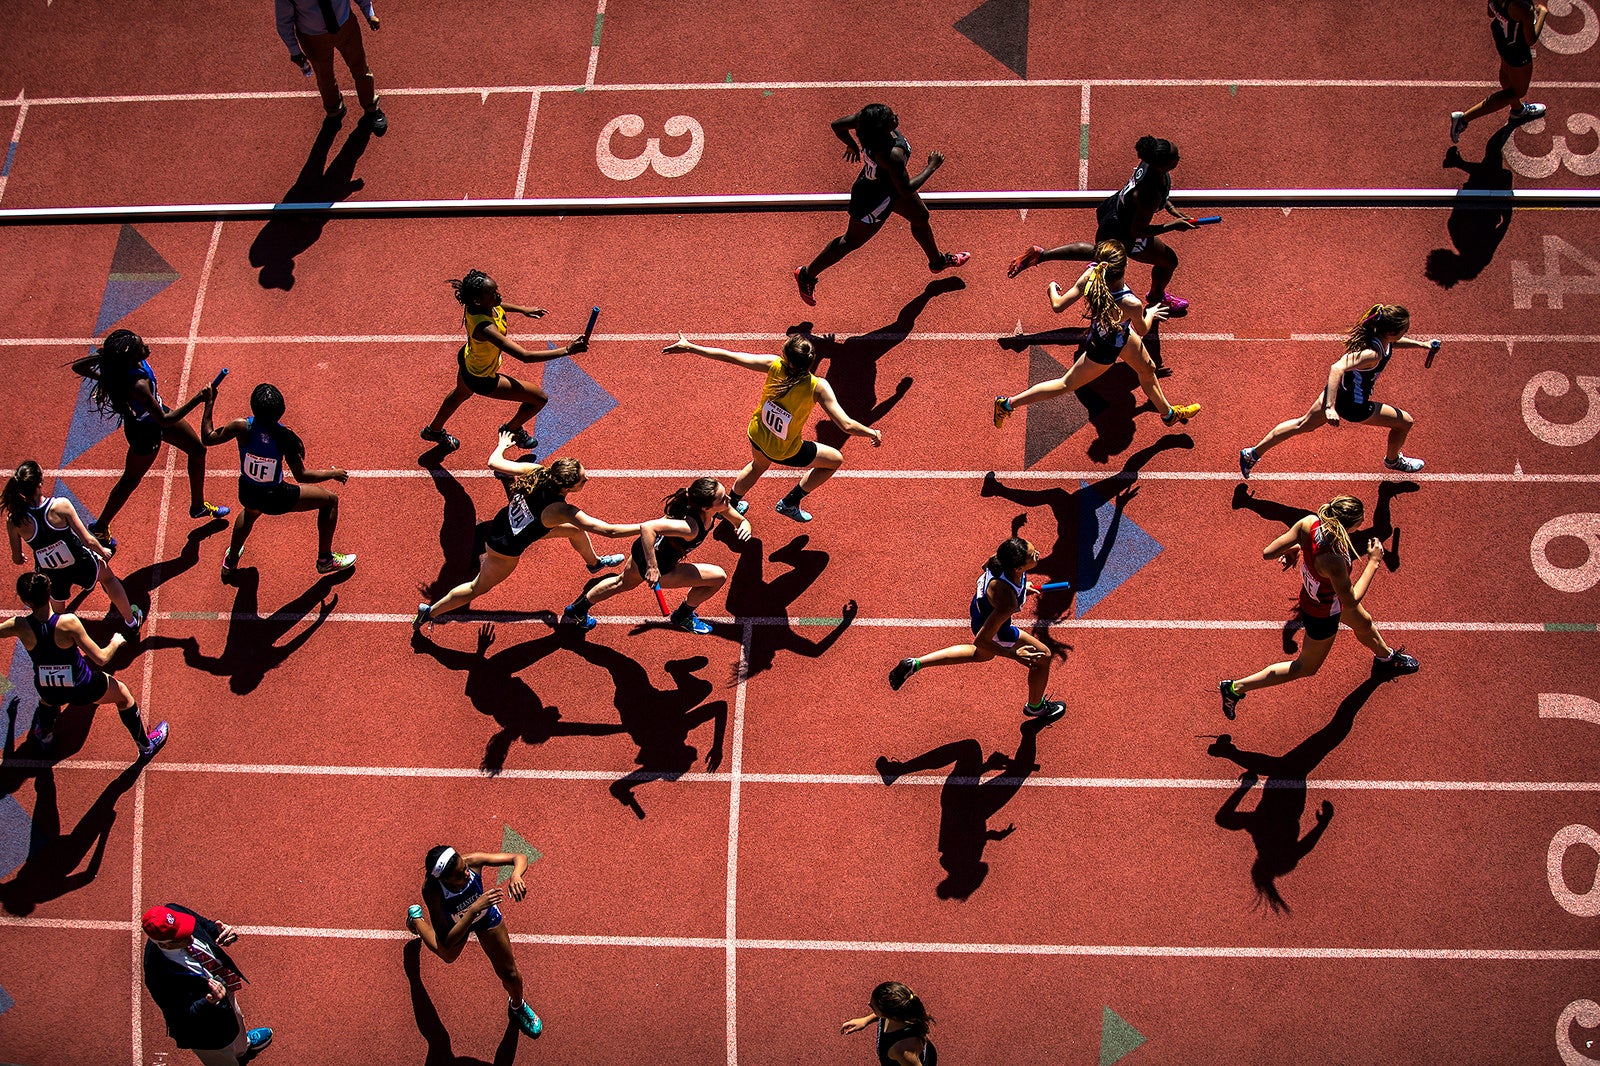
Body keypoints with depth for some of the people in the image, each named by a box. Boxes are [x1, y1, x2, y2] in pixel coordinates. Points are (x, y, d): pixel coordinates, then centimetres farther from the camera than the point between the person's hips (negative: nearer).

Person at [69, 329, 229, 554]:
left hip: (156, 411, 8)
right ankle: (100, 528, 40)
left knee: (197, 449, 22)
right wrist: (197, 400, -37)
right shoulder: (138, 385, -45)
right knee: (130, 480, 17)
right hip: (146, 430, -8)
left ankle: (198, 506, 45)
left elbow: (79, 367, -13)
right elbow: (164, 420, -35)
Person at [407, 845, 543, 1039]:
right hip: (455, 924, -1)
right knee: (449, 956, 34)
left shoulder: (472, 860, -41)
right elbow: (446, 943, -47)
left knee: (509, 974, 12)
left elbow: (519, 858, -32)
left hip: (486, 916, 1)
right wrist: (474, 910, -57)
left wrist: (515, 876, -55)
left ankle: (518, 1007, 47)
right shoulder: (432, 890, -46)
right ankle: (416, 918, 61)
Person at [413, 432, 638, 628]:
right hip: (505, 550, -7)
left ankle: (594, 562, 49)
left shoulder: (537, 471, -24)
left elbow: (494, 463, -11)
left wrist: (502, 445, 11)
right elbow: (608, 530, -36)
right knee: (478, 588, 18)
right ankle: (430, 611, 34)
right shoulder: (561, 511, -38)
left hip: (502, 522, 7)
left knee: (575, 530, 17)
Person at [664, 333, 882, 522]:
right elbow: (846, 425, -33)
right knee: (835, 460, 19)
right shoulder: (817, 387, -34)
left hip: (757, 435, 4)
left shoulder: (775, 365, -27)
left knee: (758, 465, 38)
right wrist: (873, 433, -14)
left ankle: (731, 505, 60)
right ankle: (789, 503, 29)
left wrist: (689, 347, -12)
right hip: (785, 451, -4)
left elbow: (729, 357, -22)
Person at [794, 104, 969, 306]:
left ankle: (937, 260, 56)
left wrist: (852, 145, 12)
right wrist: (932, 167, -18)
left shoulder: (866, 117, -25)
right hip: (875, 200, -8)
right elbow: (906, 190, -31)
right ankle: (807, 275, 37)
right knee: (852, 241, 17)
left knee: (921, 217, 28)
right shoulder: (892, 154, -43)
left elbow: (837, 125, -8)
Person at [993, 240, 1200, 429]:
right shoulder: (1131, 304, -43)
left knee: (1148, 369, 28)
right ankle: (1008, 404, 26)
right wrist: (1150, 314, 4)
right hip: (1106, 350, -6)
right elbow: (1142, 330, -18)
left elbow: (1057, 306, -21)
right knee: (1066, 385, 16)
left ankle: (1168, 413, 55)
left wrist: (1052, 288, 1)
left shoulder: (1091, 275, -32)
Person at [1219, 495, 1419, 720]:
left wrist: (1293, 548, -1)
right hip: (1323, 615, -7)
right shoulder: (1333, 560, -46)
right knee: (1306, 667, 20)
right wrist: (1373, 562, -22)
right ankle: (1236, 688, 25)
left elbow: (1268, 553, -21)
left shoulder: (1310, 523, -30)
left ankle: (1387, 658, 68)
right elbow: (1350, 602, -28)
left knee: (1364, 624, 35)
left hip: (1312, 594, 7)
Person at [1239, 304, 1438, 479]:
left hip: (1338, 390, 8)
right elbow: (1337, 368, -47)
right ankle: (1393, 461, 42)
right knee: (1404, 422, 10)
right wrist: (1330, 407, -51)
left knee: (1303, 424, 25)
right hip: (1353, 405, -8)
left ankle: (1253, 454, 35)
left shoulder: (1380, 334, -13)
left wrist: (1420, 344, 10)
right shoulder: (1372, 354, -39)